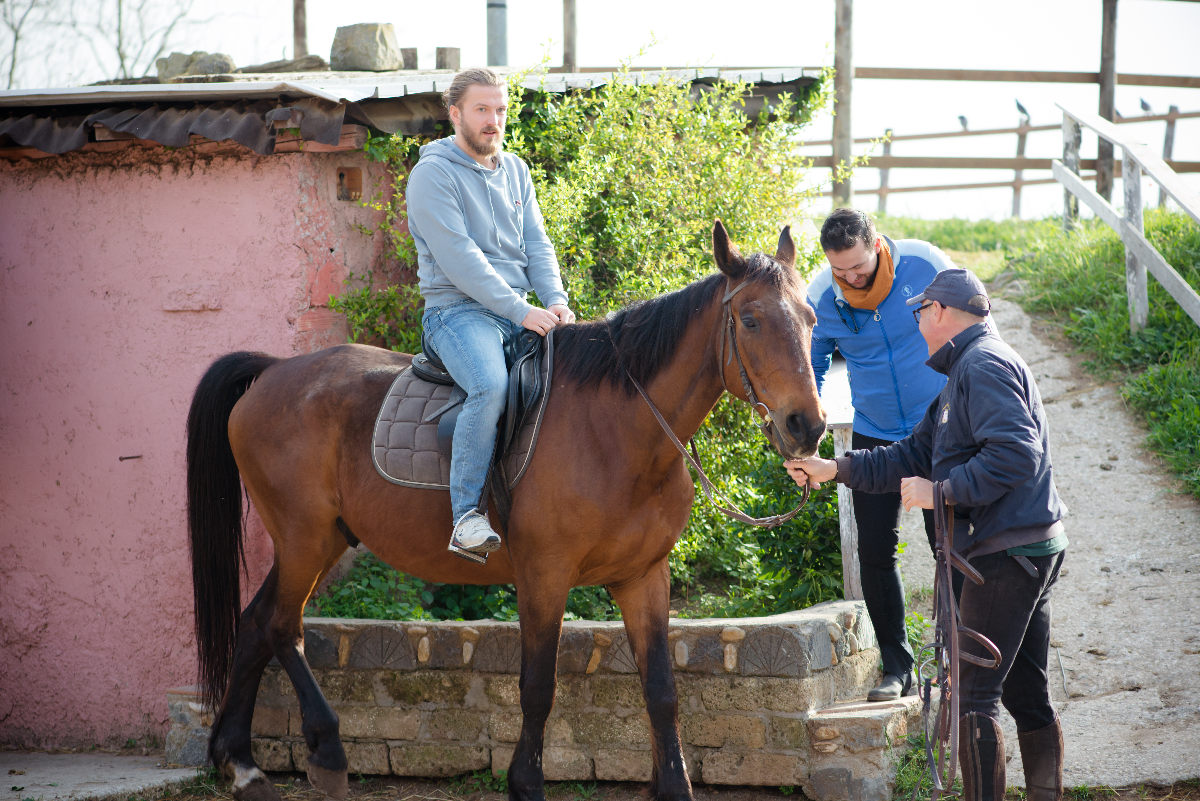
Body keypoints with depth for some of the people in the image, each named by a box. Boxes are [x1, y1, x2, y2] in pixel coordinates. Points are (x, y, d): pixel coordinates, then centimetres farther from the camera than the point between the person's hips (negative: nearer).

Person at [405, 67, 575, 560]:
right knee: (491, 386, -35)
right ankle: (466, 515, -31)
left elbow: (536, 244, 13)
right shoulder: (434, 174, -7)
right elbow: (458, 259, -15)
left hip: (522, 311, 7)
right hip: (458, 310, -7)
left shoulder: (515, 171, 17)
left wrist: (555, 301, -7)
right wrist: (521, 311, -20)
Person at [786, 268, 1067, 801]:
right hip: (1029, 550, 11)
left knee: (973, 694, -9)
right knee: (1027, 695, 13)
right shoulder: (966, 373, 21)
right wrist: (835, 469, 16)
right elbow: (915, 456, 23)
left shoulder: (984, 366, -13)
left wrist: (940, 492, -20)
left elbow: (1015, 455, -25)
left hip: (1007, 552, -11)